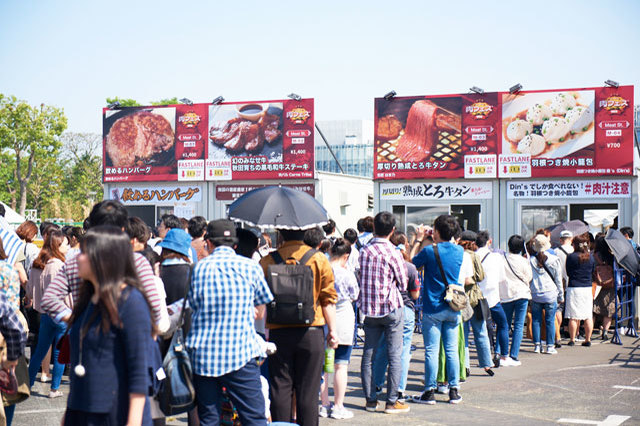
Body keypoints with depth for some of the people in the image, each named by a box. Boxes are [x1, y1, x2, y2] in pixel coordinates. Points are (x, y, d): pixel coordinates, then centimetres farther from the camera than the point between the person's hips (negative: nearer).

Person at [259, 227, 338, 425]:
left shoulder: (267, 261, 0)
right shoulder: (319, 259, -2)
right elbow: (328, 299, 0)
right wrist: (333, 330, 7)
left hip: (278, 333, 1)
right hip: (311, 333, -1)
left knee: (280, 389, 7)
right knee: (308, 390, 5)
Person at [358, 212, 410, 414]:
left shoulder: (364, 250, 1)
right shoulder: (393, 253, -11)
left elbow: (361, 278, 9)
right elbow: (403, 284, -4)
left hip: (369, 307, 4)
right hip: (391, 308, -4)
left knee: (368, 355, 9)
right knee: (395, 355, 2)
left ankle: (370, 400, 13)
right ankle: (392, 401, 1)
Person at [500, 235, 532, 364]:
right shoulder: (524, 261, -8)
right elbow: (529, 277, 4)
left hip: (505, 295, 2)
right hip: (521, 294, -2)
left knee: (505, 325, 12)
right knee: (519, 326, 1)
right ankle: (514, 356, -3)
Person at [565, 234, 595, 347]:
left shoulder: (571, 257, -9)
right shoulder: (591, 257, 3)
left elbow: (568, 273, -1)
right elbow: (592, 273, 12)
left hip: (574, 288, -4)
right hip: (588, 288, 4)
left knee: (573, 317, 1)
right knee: (588, 316, 7)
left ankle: (572, 339, 4)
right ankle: (588, 339, 10)